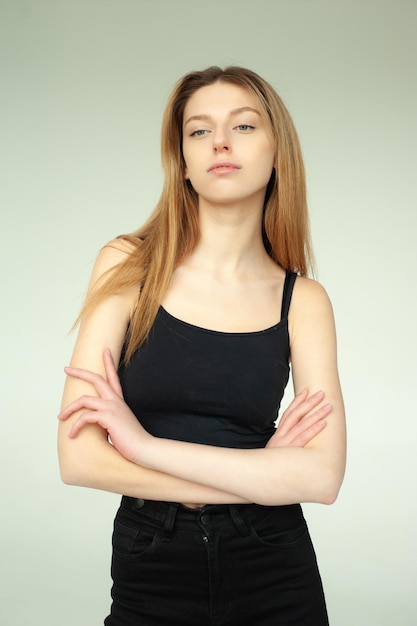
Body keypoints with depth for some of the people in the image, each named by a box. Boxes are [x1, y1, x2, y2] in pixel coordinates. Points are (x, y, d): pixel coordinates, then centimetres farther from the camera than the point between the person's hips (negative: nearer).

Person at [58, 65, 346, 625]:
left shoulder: (304, 301, -4)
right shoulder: (127, 266, -7)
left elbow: (323, 476, -15)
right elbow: (79, 457, -14)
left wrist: (146, 445, -20)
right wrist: (259, 474, -13)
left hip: (276, 578, 1)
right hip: (149, 577, -1)